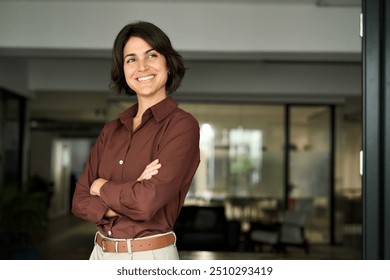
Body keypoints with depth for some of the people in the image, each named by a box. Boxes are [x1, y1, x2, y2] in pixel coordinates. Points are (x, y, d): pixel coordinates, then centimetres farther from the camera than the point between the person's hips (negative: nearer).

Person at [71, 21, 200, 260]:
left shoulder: (182, 125, -13)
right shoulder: (111, 130, 5)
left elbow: (148, 201, -23)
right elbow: (80, 201, 1)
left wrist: (102, 187, -6)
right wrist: (126, 204, -16)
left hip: (150, 256, -5)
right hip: (101, 254, 5)